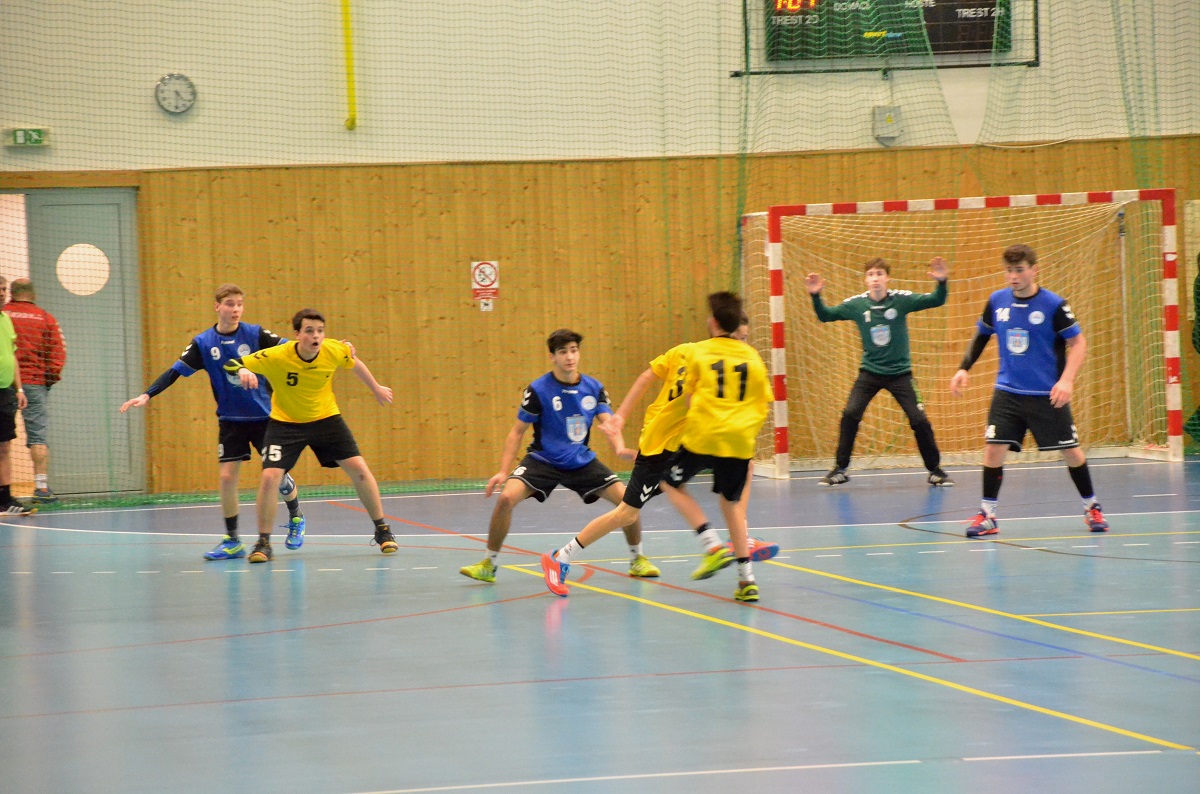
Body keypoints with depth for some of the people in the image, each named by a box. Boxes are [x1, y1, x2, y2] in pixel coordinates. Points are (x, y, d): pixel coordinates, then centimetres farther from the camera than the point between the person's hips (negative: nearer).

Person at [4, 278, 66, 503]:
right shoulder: (46, 319, 4)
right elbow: (57, 351, -1)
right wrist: (52, 377, 7)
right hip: (35, 382, 0)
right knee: (37, 435, 0)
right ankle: (42, 486, -8)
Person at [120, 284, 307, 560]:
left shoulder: (255, 335, -8)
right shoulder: (203, 343, -4)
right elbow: (175, 371, -6)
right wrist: (146, 395, -17)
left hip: (264, 416, -1)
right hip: (230, 420, 1)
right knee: (226, 477, -6)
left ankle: (296, 517, 32)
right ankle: (232, 541, 6)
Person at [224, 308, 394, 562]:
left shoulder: (335, 351, -18)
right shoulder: (276, 357, -27)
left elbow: (354, 363, 7)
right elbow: (231, 365, -21)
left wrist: (376, 388, 20)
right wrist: (242, 371, -45)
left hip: (326, 418, 2)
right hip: (285, 423, -2)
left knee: (359, 469, -5)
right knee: (270, 477, -17)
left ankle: (382, 531, 15)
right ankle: (263, 543, 1)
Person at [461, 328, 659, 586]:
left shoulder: (594, 388, -4)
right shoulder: (538, 390, -13)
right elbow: (517, 431, -7)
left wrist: (620, 448, -34)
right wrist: (503, 471, -14)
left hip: (582, 461, 3)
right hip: (543, 460, -3)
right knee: (506, 497, -26)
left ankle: (637, 559, 14)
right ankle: (489, 565, -9)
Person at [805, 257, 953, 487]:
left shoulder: (901, 300, -12)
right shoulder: (856, 304, -7)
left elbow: (936, 301, -16)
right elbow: (825, 316, 1)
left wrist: (941, 282, -35)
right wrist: (816, 296, -16)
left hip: (899, 373, -1)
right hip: (869, 371, 1)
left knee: (919, 420, -6)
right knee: (850, 414, -15)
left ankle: (935, 470, 13)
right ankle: (840, 469, -2)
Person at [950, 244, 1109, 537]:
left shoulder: (1053, 305, -11)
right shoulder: (997, 301, 1)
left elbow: (1078, 342, -7)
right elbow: (981, 335, 17)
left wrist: (1066, 380, -19)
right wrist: (964, 368, 6)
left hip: (1047, 394, -3)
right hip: (1007, 392, 3)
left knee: (1070, 450, 5)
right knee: (994, 447, -10)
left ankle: (1092, 507, 25)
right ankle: (987, 515, -1)